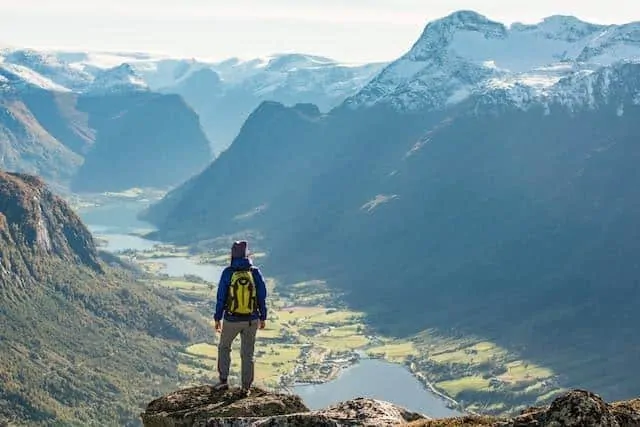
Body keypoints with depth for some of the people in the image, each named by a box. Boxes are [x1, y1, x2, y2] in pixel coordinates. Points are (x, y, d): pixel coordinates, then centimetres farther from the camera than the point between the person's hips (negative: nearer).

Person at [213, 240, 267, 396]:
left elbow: (221, 297, -10)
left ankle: (223, 380, 18)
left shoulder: (228, 273, -15)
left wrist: (217, 318, 1)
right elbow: (262, 296, -3)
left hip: (232, 319, -1)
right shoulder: (255, 272, -9)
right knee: (247, 353, 14)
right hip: (251, 320, 1)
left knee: (224, 346, 23)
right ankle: (246, 388, 16)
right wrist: (263, 317, 9)